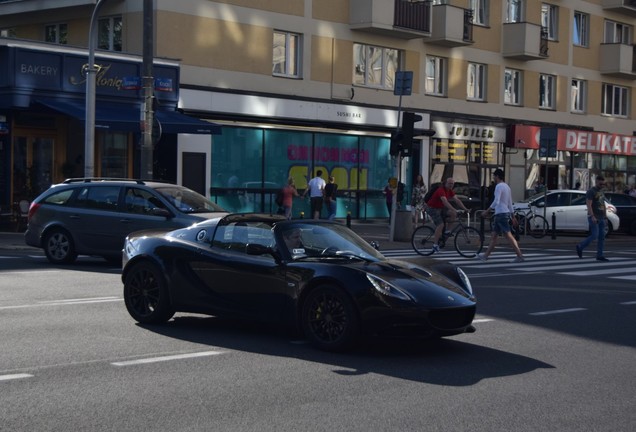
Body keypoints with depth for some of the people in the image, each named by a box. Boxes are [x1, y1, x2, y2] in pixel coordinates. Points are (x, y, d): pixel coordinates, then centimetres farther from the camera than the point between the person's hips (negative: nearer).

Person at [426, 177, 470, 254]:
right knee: (440, 225, -22)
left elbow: (457, 200, -2)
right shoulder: (441, 190, -25)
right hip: (433, 208, -8)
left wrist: (465, 209, -14)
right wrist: (454, 209, -48)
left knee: (454, 214, -16)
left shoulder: (450, 191, 3)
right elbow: (445, 201, -38)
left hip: (441, 208, 8)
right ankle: (435, 244, -17)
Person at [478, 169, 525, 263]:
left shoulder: (499, 186, -12)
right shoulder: (507, 186, 18)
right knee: (494, 235, 13)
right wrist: (513, 217, 22)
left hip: (501, 214, -10)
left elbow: (496, 201, -24)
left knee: (508, 236, -11)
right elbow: (510, 203, 21)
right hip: (506, 213, 10)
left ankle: (520, 256, -15)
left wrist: (487, 211, -20)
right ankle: (486, 255, 18)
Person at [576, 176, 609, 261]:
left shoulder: (601, 191, 18)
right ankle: (580, 247, 6)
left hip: (601, 218, 8)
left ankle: (600, 255, 5)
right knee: (594, 235, -12)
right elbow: (589, 205, -17)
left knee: (601, 237, 3)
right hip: (594, 218, -8)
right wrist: (592, 216, -26)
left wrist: (605, 217, 18)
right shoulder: (591, 191, -8)